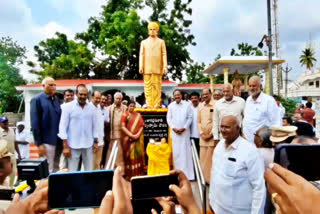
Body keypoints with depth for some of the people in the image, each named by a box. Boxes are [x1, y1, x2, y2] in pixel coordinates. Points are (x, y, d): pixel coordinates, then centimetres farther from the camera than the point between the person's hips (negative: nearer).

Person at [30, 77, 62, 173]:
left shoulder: (57, 100, 11)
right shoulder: (37, 100, -5)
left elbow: (60, 119, 10)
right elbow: (35, 123, -9)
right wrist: (39, 143, -12)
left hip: (59, 140, 5)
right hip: (46, 141, -5)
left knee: (56, 168, 15)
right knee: (48, 170, 2)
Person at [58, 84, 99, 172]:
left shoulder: (92, 108, 5)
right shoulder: (68, 107, -4)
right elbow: (63, 127, -6)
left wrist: (95, 142, 7)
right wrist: (65, 146, -10)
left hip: (88, 145, 3)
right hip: (73, 145, -2)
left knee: (89, 171, 10)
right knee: (72, 171, 4)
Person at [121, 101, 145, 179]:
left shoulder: (138, 115, 10)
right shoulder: (125, 115, 1)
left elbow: (141, 126, 4)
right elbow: (123, 127, -7)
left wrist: (138, 134, -11)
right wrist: (131, 135, -15)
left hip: (138, 139, 3)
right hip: (128, 139, -2)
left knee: (138, 155, 4)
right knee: (129, 156, 0)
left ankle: (138, 174, 13)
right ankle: (129, 175, 8)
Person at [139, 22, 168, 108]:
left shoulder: (161, 42, 15)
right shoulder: (144, 42, 18)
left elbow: (164, 55, 7)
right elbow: (141, 55, 11)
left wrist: (165, 67, -4)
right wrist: (141, 67, -1)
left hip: (157, 68, -1)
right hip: (147, 68, 1)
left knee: (157, 86, -4)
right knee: (148, 86, -3)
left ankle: (156, 105, -2)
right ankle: (149, 105, -1)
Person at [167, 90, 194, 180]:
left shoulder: (187, 105, -1)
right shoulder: (171, 105, 4)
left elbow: (190, 117, 0)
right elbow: (168, 118, 6)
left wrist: (184, 128, -8)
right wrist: (174, 128, -6)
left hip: (184, 131, -1)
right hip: (174, 131, 2)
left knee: (186, 151, -1)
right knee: (176, 152, 5)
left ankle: (187, 173, 7)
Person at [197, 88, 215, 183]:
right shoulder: (201, 106, 11)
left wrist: (211, 134, -10)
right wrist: (201, 133, 3)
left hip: (213, 136, -5)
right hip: (203, 137, 5)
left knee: (212, 159, -1)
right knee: (203, 159, 9)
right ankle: (205, 178, 22)